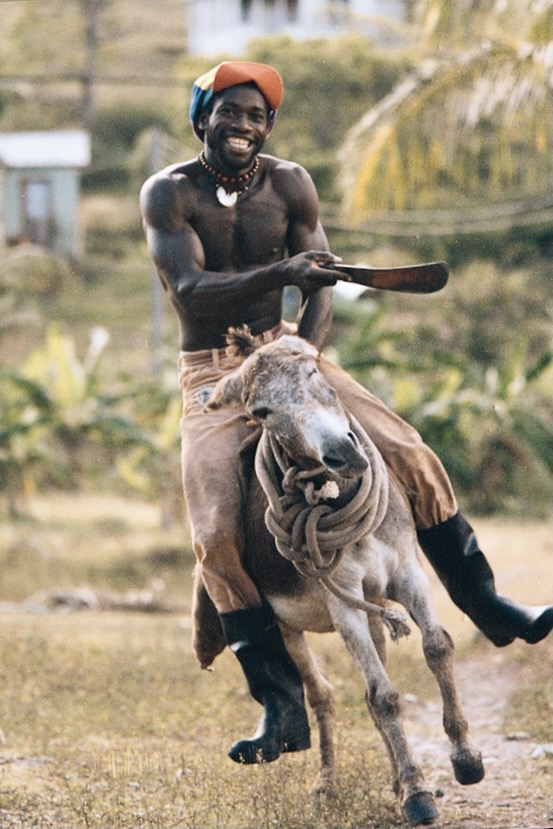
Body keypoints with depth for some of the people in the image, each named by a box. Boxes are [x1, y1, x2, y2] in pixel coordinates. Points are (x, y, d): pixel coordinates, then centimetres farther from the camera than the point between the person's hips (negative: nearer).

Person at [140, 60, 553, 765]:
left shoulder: (289, 185, -1)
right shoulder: (169, 193, -11)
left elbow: (320, 287, 0)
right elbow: (189, 287, -24)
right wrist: (279, 273, -37)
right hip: (212, 375, -3)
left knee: (413, 457, -9)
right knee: (214, 531, -21)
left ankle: (487, 608, 10)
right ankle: (281, 706, -15)